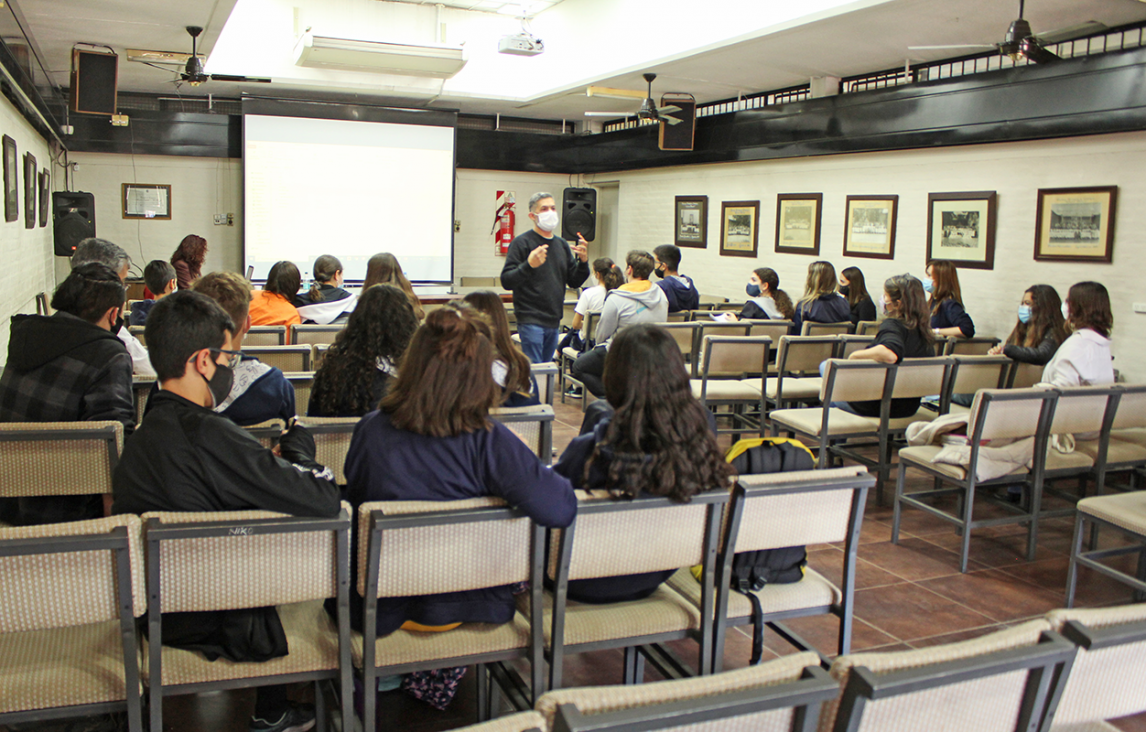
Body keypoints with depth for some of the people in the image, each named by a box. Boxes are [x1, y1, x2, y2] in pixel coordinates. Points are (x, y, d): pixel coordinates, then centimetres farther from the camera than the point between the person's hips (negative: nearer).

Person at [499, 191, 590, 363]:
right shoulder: (522, 242, -6)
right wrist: (529, 265, -29)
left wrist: (583, 261, -3)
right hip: (531, 321, -7)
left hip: (554, 322, 7)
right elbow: (506, 281, -13)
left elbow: (575, 282, 16)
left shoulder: (562, 244, 14)